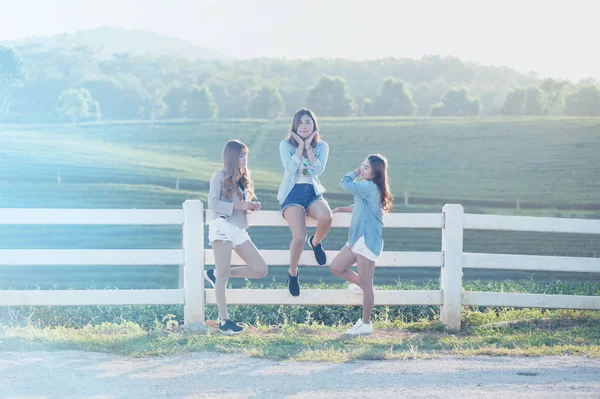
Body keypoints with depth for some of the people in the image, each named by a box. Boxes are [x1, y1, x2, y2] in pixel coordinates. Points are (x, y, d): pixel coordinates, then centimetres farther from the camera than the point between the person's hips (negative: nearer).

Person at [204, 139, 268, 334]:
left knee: (260, 270, -1)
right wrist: (237, 206, -15)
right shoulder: (220, 176, 0)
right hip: (222, 227, -8)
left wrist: (250, 207, 6)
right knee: (223, 275, -8)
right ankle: (224, 320, -6)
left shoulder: (242, 179, 21)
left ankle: (216, 273, 11)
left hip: (239, 229, 8)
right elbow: (212, 203, -9)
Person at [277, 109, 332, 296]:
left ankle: (316, 242, 0)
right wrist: (300, 145, -9)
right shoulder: (286, 145, 2)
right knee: (299, 237, -26)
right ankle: (293, 273, 2)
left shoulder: (322, 146, 8)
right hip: (292, 192, -2)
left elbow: (318, 170, -8)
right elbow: (291, 168, -14)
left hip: (313, 191, 2)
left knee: (326, 218, -36)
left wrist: (308, 146, -8)